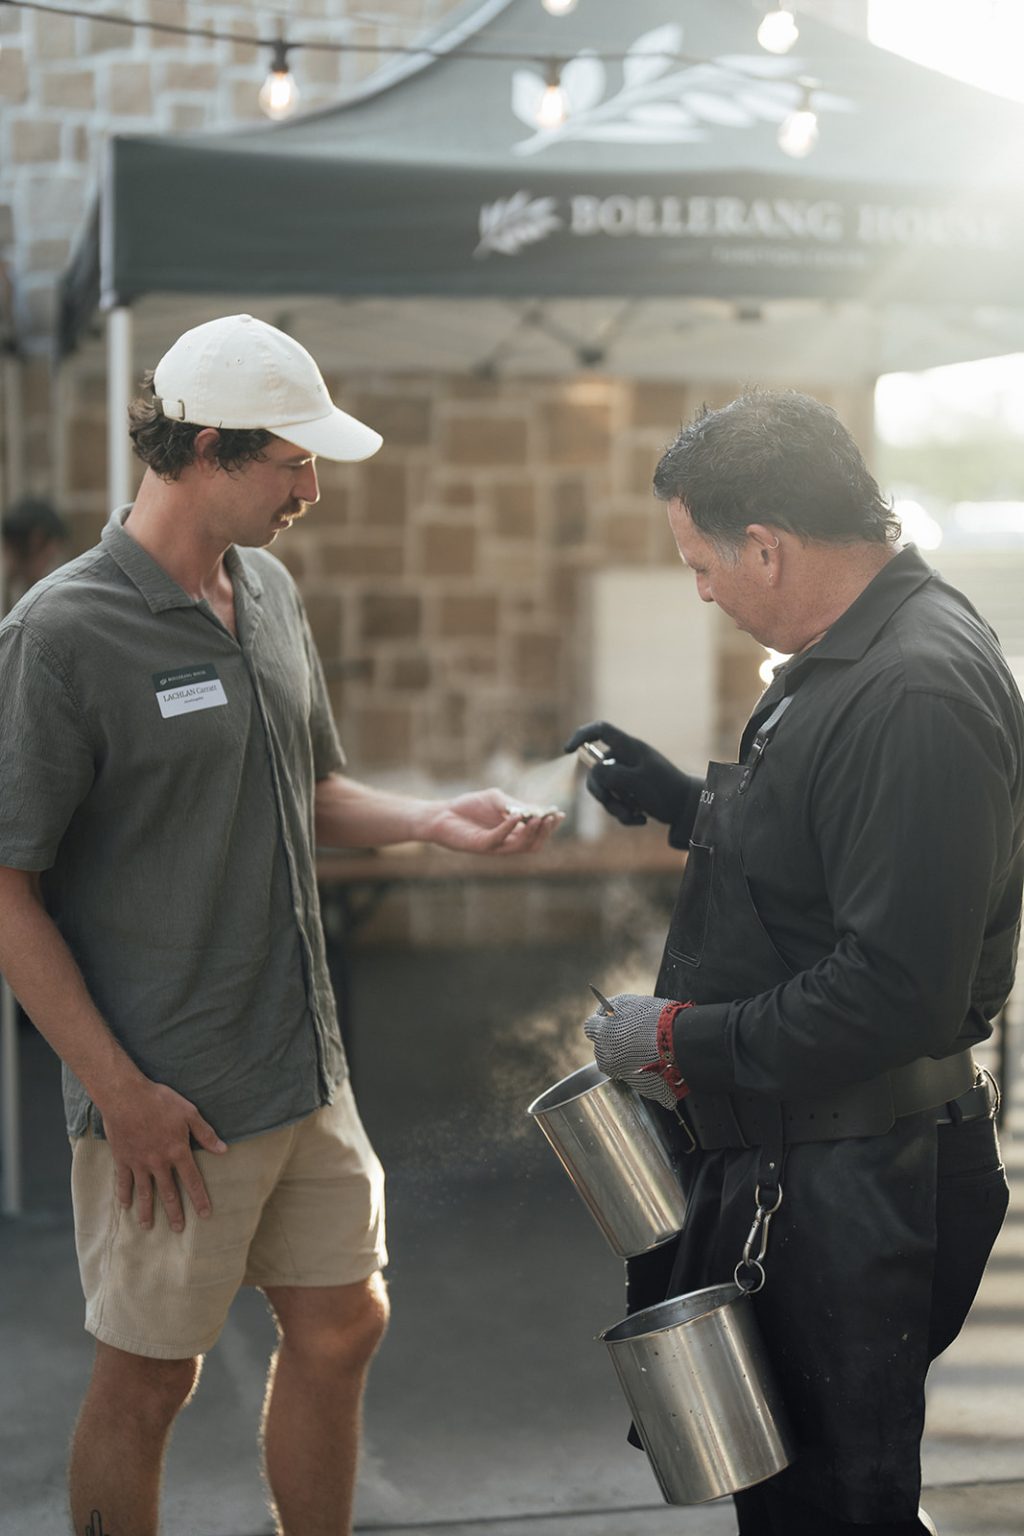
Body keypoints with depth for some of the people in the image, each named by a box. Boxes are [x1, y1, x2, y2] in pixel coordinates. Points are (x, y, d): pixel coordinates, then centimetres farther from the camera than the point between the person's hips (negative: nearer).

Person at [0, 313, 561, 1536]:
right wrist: (119, 1091, -17)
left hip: (305, 1067, 7)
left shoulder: (269, 590, 6)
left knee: (338, 1326, 17)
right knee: (147, 1376, 8)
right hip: (171, 1100, -7)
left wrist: (433, 821, 0)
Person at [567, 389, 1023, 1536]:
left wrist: (683, 1040, -18)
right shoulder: (852, 657, 10)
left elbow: (894, 996, -29)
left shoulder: (916, 695, -25)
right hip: (779, 1159, 10)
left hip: (850, 1195, -10)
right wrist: (679, 803, 13)